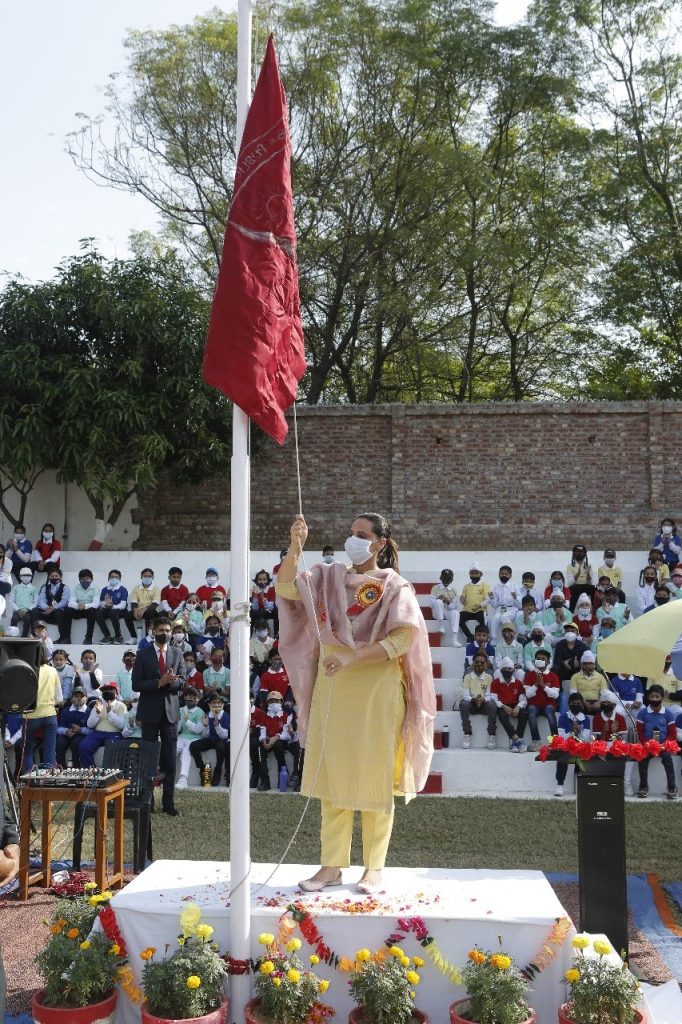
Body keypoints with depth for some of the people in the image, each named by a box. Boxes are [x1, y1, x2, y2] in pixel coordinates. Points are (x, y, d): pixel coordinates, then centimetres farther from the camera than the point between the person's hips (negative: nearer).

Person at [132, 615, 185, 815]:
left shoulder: (177, 653, 9)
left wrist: (170, 682, -16)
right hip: (150, 712, -2)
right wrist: (159, 682, -18)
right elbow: (136, 685, -5)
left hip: (170, 710, 2)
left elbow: (181, 680, 6)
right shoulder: (143, 655, 0)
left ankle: (168, 802, 7)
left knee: (169, 760, 3)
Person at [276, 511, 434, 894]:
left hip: (377, 690, -4)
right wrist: (296, 546, -18)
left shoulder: (393, 585, -4)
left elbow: (403, 639, -14)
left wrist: (353, 657, -22)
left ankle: (375, 867, 15)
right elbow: (286, 588, -4)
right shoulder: (330, 577, 7)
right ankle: (332, 865, 16)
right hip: (332, 687, 4)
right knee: (332, 774, 7)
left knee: (375, 776, 3)